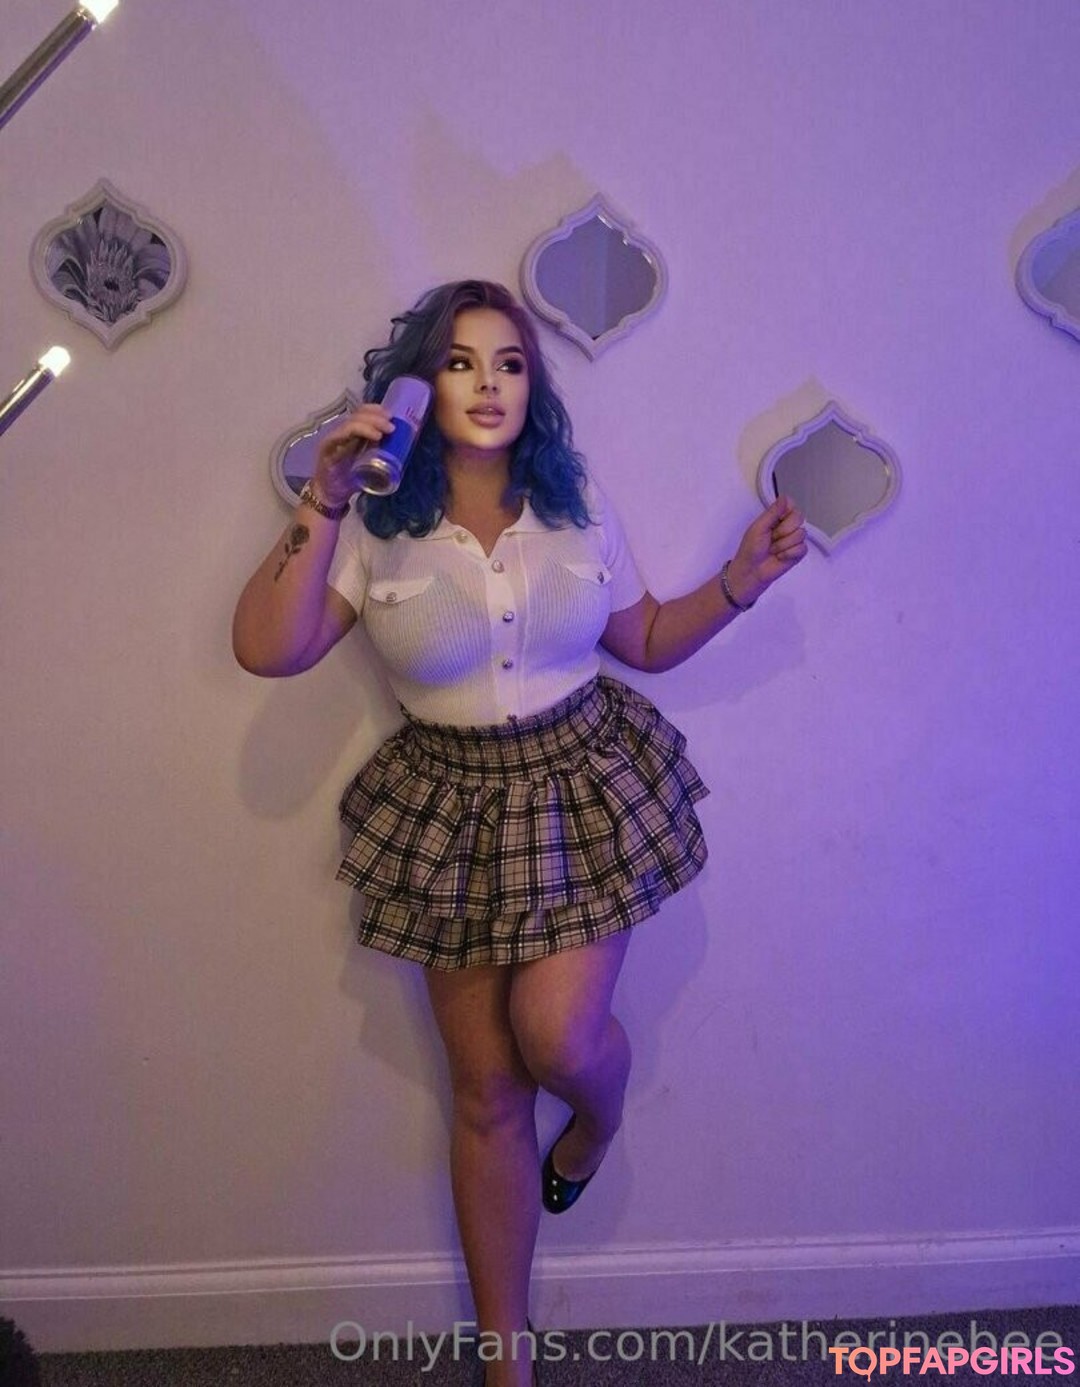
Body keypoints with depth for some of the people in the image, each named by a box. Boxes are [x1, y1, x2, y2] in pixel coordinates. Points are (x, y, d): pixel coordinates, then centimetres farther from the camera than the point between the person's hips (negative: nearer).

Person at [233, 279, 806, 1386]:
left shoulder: (576, 504, 0)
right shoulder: (375, 525, -7)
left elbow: (647, 642, 10)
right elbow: (265, 650, -18)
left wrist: (743, 579, -2)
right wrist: (324, 505, -23)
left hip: (586, 788, 1)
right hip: (456, 808, 0)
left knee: (557, 1036, -18)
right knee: (487, 1092, 8)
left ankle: (599, 1117, 26)